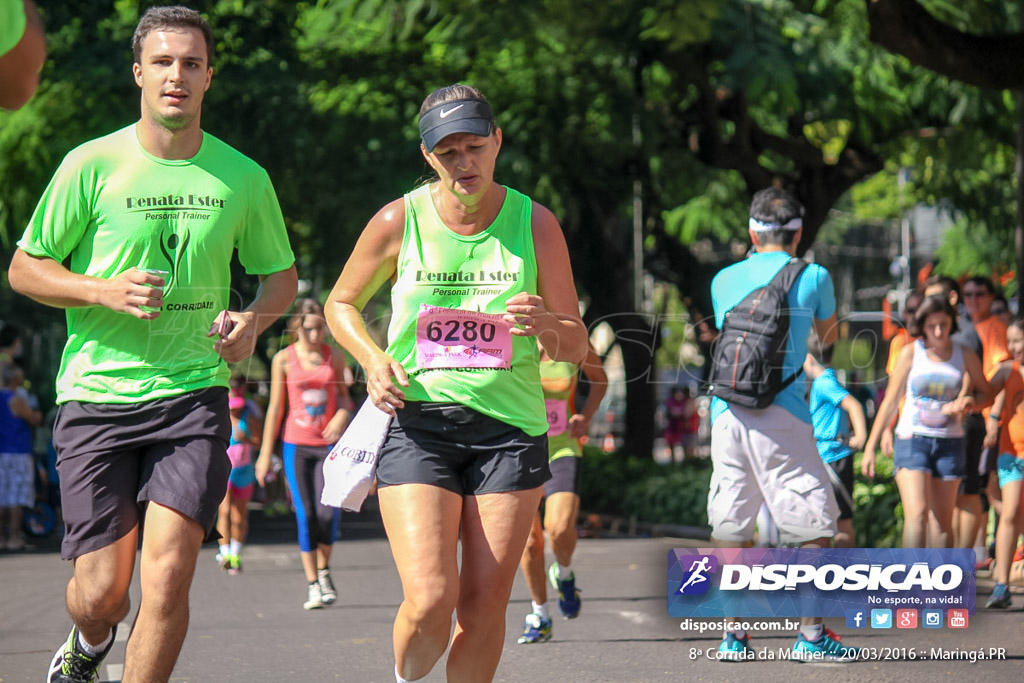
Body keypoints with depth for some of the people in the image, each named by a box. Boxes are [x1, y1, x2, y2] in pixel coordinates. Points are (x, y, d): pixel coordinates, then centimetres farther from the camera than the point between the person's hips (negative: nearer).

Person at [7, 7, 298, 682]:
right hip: (97, 396, -1)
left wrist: (254, 319, -3)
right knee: (102, 593, -1)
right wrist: (104, 290, -13)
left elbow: (281, 272, 20)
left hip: (194, 393, 1)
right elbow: (25, 268, 5)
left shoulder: (243, 177, 5)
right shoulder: (92, 165, -1)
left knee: (168, 573, -16)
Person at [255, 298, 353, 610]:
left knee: (328, 513, -12)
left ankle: (324, 571, 13)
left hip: (328, 445, 1)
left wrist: (343, 415, -8)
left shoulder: (334, 356, 5)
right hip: (296, 445, -1)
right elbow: (276, 407, 6)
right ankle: (312, 584, 3)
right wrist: (265, 453, 6)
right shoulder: (284, 359, 1)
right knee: (306, 516, -5)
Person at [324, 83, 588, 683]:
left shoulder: (536, 224, 1)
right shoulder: (399, 221, -1)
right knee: (429, 602, -14)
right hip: (417, 420, -1)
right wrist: (373, 357, -5)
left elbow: (576, 349, 6)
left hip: (510, 426, 2)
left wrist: (547, 325, -17)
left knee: (485, 606, 0)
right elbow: (342, 303, 15)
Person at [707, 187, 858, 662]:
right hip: (781, 416, -4)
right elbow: (829, 336, 20)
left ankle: (734, 635, 11)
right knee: (814, 524, 2)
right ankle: (810, 635, -3)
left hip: (726, 413, 4)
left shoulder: (724, 279, 11)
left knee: (731, 530, 10)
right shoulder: (813, 277, 2)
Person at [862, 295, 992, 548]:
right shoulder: (911, 353, 0)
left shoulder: (965, 356, 5)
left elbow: (984, 392, 17)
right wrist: (870, 446, 5)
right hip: (912, 440, -2)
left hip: (950, 442, 3)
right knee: (917, 514, -18)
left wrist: (967, 402, -8)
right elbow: (890, 401, 6)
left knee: (943, 521, 6)